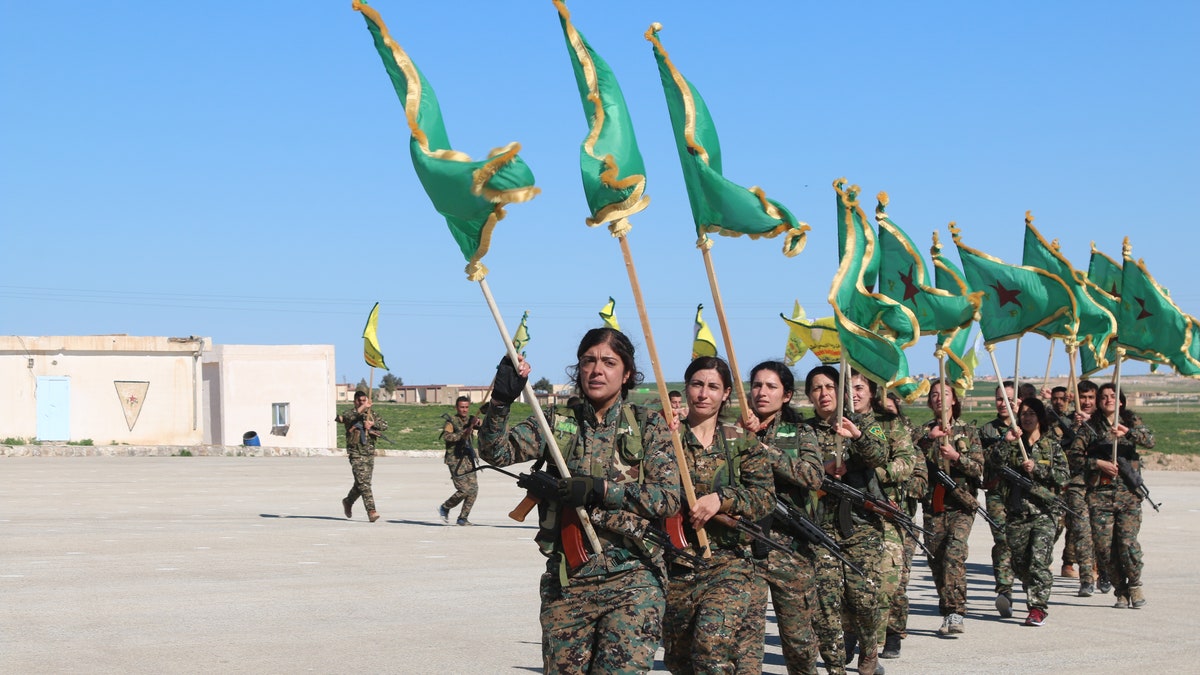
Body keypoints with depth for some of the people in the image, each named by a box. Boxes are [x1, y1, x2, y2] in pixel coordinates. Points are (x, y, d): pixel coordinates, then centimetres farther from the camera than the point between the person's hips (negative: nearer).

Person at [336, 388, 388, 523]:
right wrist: (362, 408, -29)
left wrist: (372, 423, -14)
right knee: (363, 482, -13)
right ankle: (371, 511, -17)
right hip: (356, 454, -5)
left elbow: (385, 425, 3)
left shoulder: (371, 414, 11)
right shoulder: (350, 413, -2)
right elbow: (346, 417, -26)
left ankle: (348, 501, 39)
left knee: (362, 483, 14)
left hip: (369, 453, 5)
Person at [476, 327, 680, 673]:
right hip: (565, 582, 3)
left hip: (631, 582, -3)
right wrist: (502, 400, -21)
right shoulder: (558, 425, 7)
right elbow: (496, 451, -4)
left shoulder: (648, 424, 2)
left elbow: (668, 498, -6)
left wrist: (601, 489, -17)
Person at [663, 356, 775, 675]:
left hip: (731, 564, -2)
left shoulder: (743, 442, 7)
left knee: (713, 638, -25)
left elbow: (765, 496, -3)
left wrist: (721, 498, -20)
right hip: (676, 567, 2)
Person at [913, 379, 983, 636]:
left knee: (954, 553, -21)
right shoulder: (923, 432, 12)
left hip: (961, 503, -3)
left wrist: (956, 456, -14)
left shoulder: (967, 432, 8)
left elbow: (978, 468, 1)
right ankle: (948, 614, 15)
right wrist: (929, 437, -20)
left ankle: (956, 613, -22)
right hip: (932, 505, 3)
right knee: (936, 560, 3)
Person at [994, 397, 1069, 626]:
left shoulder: (1052, 445, 7)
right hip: (1016, 511, 3)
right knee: (1020, 563, 7)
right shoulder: (1013, 444, 12)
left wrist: (1036, 468, -11)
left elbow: (1064, 475, -1)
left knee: (1039, 560, -16)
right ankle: (1036, 598, 26)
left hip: (1043, 511, -3)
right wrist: (1005, 442, -17)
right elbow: (996, 464, -4)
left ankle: (1038, 608, -16)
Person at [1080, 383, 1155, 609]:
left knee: (1127, 543, -13)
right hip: (1099, 493, 1)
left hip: (1128, 491, -1)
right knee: (1103, 546, -4)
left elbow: (1150, 441, -8)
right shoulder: (1090, 425, 8)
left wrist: (1127, 432, -24)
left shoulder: (1132, 421, 10)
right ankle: (1121, 591, 13)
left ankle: (1135, 585, 12)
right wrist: (1098, 463, -13)